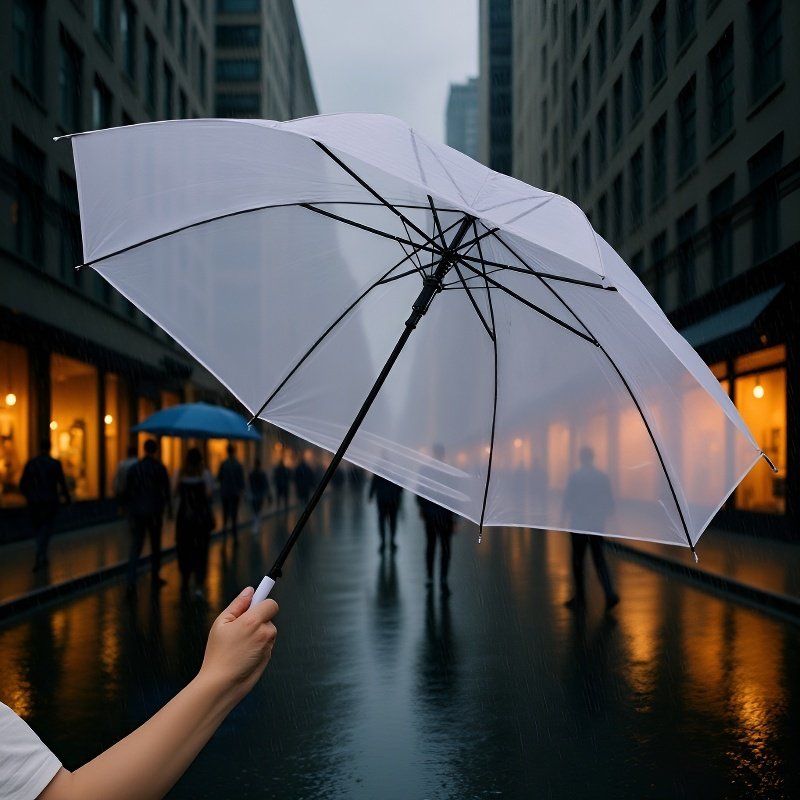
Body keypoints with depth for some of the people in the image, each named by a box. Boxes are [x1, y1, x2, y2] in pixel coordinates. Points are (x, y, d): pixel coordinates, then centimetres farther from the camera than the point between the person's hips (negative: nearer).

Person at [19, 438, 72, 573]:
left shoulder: (30, 463, 0)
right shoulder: (55, 464, -7)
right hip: (50, 503, -3)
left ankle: (43, 558, 24)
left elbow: (23, 485, 2)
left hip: (34, 503, 3)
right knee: (46, 531, 2)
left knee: (38, 530, 18)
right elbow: (62, 483, -6)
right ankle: (38, 558, -15)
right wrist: (67, 498, 10)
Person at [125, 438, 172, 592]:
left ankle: (131, 580, -12)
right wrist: (169, 507, 9)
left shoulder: (134, 468, 2)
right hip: (155, 512, -2)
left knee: (136, 546, 1)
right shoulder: (159, 468, -6)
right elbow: (166, 490, -4)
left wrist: (130, 508, 15)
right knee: (155, 546, 11)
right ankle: (155, 578, 17)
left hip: (137, 512, 2)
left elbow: (127, 491, 4)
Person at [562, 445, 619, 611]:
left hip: (578, 525, -3)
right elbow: (610, 502, 4)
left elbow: (567, 500, -7)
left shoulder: (575, 476, -11)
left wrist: (567, 516, 9)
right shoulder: (603, 476, 0)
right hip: (598, 525, 3)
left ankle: (579, 598, 13)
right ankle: (610, 593, -6)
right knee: (599, 559, 11)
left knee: (578, 561, 8)